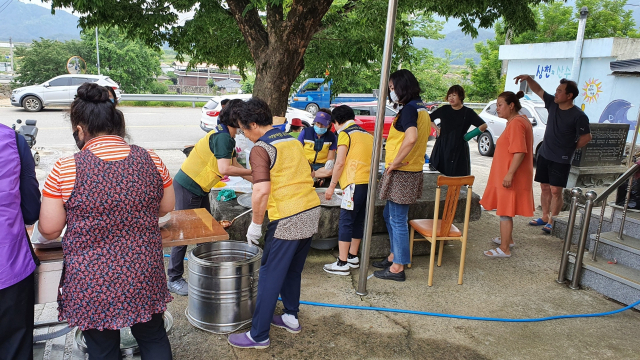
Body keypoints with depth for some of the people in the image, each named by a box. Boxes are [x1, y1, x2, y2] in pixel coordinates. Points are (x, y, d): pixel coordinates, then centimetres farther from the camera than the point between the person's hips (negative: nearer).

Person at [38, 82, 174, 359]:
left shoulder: (65, 170, -14)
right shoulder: (150, 159, -7)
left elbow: (49, 230, -8)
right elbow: (166, 207, 5)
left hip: (92, 282, -2)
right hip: (143, 275, 2)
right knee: (154, 338, 22)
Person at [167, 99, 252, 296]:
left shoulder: (226, 136, 10)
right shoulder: (223, 136, -22)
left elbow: (235, 166, 13)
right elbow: (225, 169, -30)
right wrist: (252, 172, -20)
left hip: (199, 188, 10)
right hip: (188, 187, -10)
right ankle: (174, 279, 9)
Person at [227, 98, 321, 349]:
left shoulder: (260, 148, -12)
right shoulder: (293, 141, 12)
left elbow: (262, 191, -22)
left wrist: (255, 225, -10)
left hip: (287, 220, -8)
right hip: (312, 211, 8)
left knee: (271, 276, 3)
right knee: (293, 270, 22)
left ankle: (259, 335, 12)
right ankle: (291, 318, 36)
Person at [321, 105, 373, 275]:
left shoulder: (345, 134, -3)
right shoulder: (367, 135, 20)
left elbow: (340, 162, -10)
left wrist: (331, 186, -4)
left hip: (355, 183, -8)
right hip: (369, 181, 8)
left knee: (345, 221, -4)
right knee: (358, 220, 15)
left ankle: (342, 263, -2)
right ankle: (353, 257, 23)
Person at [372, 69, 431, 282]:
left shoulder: (409, 109, -17)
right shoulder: (422, 109, 14)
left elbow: (411, 137, -35)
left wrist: (396, 161, -25)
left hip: (401, 173, -10)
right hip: (413, 170, 10)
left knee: (398, 220, -1)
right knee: (389, 215, 21)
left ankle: (397, 268, 10)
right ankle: (395, 256, 33)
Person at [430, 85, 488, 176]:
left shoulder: (468, 113, 2)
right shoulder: (444, 110, 8)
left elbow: (483, 126, -2)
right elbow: (429, 119, 21)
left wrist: (469, 135, -6)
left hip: (459, 150, -1)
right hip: (442, 148, 2)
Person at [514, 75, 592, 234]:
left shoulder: (578, 116, -16)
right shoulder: (553, 103, 0)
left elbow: (586, 137, -8)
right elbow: (538, 90, 7)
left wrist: (570, 148, 0)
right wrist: (528, 78, -8)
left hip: (561, 160, -6)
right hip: (544, 155, 6)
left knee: (555, 191, -3)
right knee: (545, 188, 13)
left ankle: (552, 222, 6)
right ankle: (545, 217, 24)